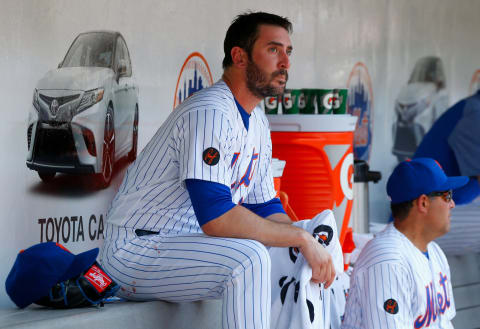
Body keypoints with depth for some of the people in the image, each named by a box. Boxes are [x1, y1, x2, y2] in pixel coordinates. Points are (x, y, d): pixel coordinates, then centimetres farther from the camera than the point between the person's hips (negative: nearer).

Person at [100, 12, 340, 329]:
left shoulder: (258, 123, 11)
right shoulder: (210, 113, -21)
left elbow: (265, 207, 14)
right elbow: (215, 216, -31)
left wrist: (310, 245, -7)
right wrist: (302, 237, -25)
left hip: (192, 246, 10)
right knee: (249, 256, -32)